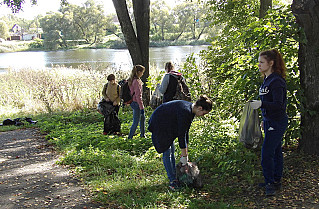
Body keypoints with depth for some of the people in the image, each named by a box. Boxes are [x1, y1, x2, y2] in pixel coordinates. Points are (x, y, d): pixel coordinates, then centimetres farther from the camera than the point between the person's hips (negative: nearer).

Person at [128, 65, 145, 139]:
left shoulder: (132, 80, 8)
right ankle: (130, 137, 6)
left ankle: (142, 134, 36)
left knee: (142, 118, 23)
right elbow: (138, 95, -24)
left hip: (133, 102, 10)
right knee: (136, 122, -1)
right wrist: (142, 107, -21)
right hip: (136, 103, -10)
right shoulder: (137, 81, -21)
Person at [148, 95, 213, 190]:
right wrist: (184, 155, -19)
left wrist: (186, 153, 7)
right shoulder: (185, 111, -30)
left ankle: (174, 177, 20)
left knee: (172, 150, 12)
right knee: (167, 152, -8)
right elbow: (181, 134, -27)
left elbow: (186, 132, 5)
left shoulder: (191, 111, -2)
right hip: (159, 125, -10)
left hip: (168, 126, 10)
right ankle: (172, 181, -2)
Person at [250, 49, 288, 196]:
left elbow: (278, 105, -25)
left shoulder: (276, 81, -19)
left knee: (267, 153, -9)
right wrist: (265, 119, 23)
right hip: (270, 121, 10)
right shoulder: (267, 80, 11)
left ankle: (271, 184, 4)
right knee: (275, 152, 16)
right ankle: (276, 182, 26)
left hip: (277, 123, -10)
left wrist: (261, 104, -37)